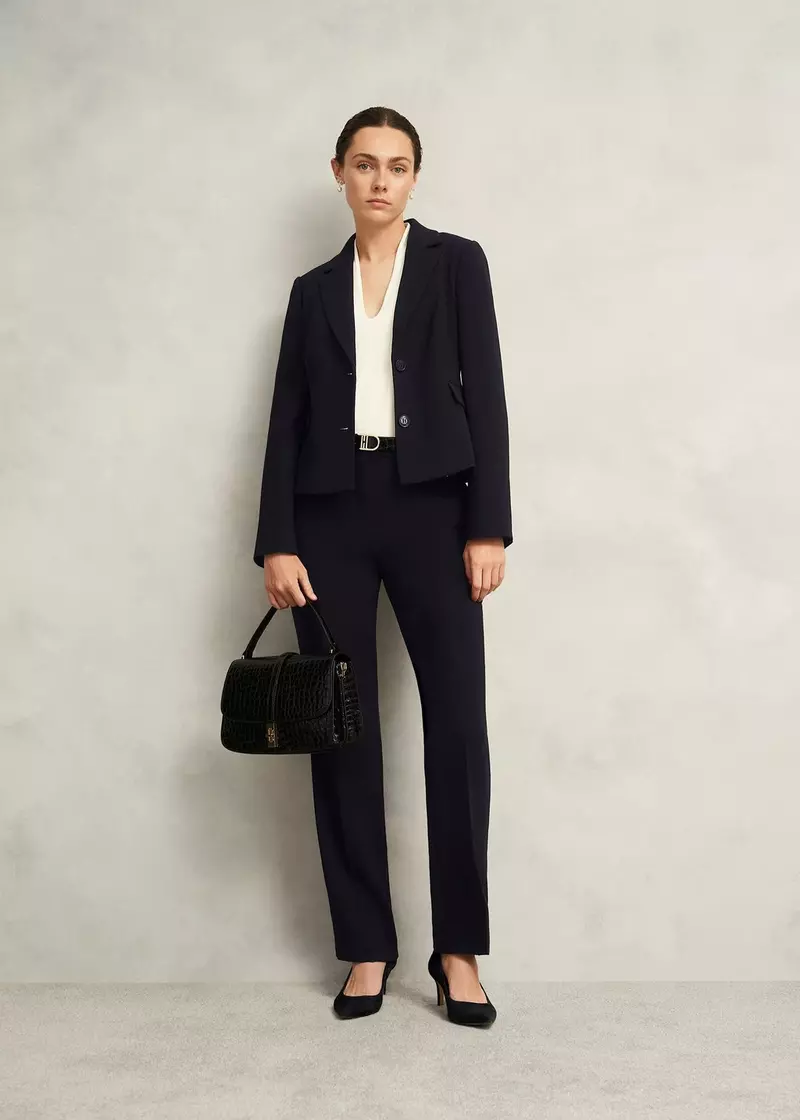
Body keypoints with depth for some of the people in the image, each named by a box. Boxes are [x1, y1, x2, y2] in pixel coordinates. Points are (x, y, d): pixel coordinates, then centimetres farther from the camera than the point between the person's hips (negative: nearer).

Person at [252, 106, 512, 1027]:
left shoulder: (455, 262, 8)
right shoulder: (313, 289, 15)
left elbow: (484, 393, 0)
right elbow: (287, 419, 8)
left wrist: (488, 526, -8)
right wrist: (277, 542, -2)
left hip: (430, 504, -2)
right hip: (333, 514, 2)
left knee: (457, 722, -6)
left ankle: (459, 948, 7)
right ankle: (367, 947, 13)